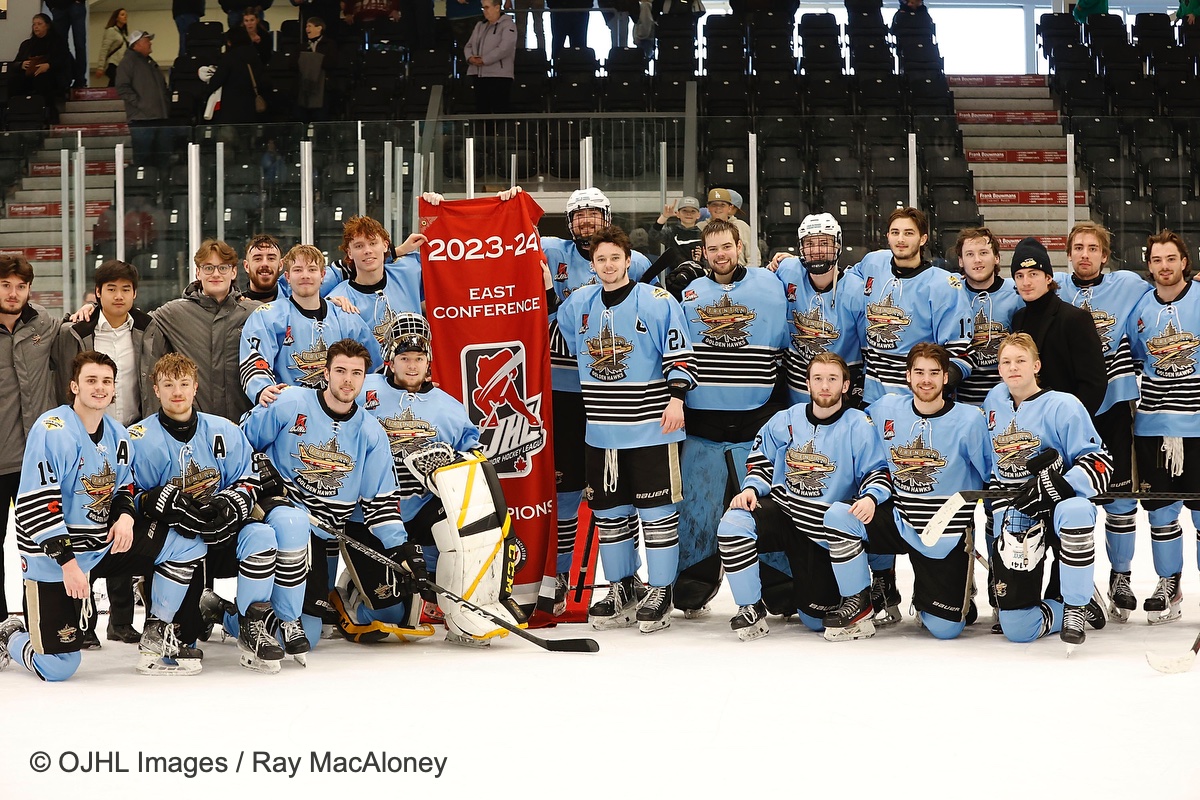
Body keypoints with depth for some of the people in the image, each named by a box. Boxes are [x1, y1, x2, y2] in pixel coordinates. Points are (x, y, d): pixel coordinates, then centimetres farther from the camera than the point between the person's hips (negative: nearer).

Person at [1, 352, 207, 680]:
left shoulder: (118, 436, 6)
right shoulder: (52, 429, -18)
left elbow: (124, 488, 17)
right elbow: (35, 504, -21)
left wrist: (124, 516, -8)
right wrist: (67, 561, -23)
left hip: (103, 544, 7)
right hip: (52, 557, -7)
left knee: (188, 547, -5)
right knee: (58, 669, -11)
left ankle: (155, 641, 6)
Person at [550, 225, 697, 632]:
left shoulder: (657, 301, -5)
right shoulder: (578, 304, 9)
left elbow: (678, 353, -6)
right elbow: (556, 343, 24)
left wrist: (676, 398, -15)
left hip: (651, 427, -5)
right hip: (601, 430, 5)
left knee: (657, 509, -1)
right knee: (608, 510, 11)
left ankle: (660, 592, 7)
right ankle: (621, 587, 23)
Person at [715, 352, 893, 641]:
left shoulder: (859, 426, -4)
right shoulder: (785, 421, 5)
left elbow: (877, 473, -6)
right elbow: (761, 461, 15)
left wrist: (870, 498, -28)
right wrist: (751, 489, -5)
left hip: (824, 527, -3)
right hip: (782, 511, 3)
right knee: (733, 523, -25)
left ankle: (858, 605, 6)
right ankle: (751, 609, -9)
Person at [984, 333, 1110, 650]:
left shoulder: (1062, 405, -9)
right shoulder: (994, 401, 8)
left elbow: (1098, 461, -14)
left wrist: (1057, 486, -27)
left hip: (1060, 503, -4)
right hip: (1015, 514, 4)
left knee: (1074, 512, -45)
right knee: (1016, 629, -10)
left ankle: (1075, 605, -24)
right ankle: (1081, 606, 20)